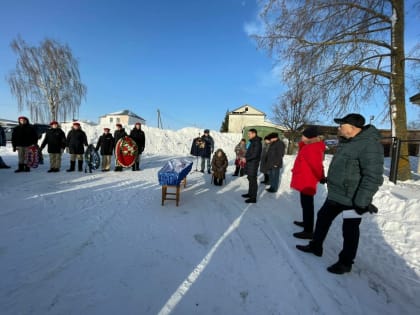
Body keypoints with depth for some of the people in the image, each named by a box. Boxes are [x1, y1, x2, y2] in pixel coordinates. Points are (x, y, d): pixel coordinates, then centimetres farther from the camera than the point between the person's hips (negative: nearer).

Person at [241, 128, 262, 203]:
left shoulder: (257, 142, -15)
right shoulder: (252, 142, 15)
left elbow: (255, 154, -22)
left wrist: (246, 159, -17)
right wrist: (246, 158, 8)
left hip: (253, 164, -10)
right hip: (250, 163, 10)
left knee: (253, 180, -5)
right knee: (250, 179, 18)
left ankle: (253, 198, 2)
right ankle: (250, 193, 31)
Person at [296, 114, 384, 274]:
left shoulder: (369, 144, -21)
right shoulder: (346, 141, 8)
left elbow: (372, 177, -26)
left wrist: (362, 202, -26)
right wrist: (329, 179, 25)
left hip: (352, 199, -9)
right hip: (335, 194, 9)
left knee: (349, 230, 7)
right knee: (323, 217, 18)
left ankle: (345, 263, 26)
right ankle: (315, 246, 36)